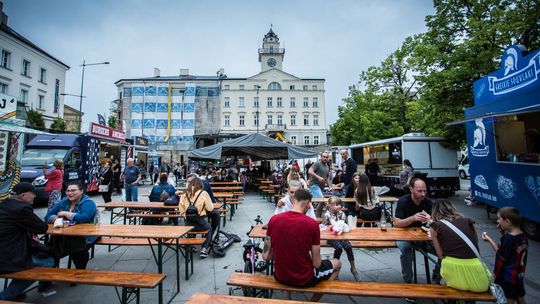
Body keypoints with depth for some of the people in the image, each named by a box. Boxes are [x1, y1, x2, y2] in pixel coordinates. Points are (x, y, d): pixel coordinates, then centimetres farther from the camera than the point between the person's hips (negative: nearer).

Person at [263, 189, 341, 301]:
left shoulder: (274, 219, -13)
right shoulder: (312, 224, -21)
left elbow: (266, 256, -6)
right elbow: (317, 264, -14)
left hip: (280, 277, 4)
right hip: (304, 279, -3)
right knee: (337, 263, 22)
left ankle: (288, 297, 31)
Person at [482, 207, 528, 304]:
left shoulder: (508, 238, -26)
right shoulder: (523, 236, -1)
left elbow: (502, 257, -21)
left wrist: (490, 240, -17)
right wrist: (504, 232, -1)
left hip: (507, 276, -8)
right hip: (519, 275, 8)